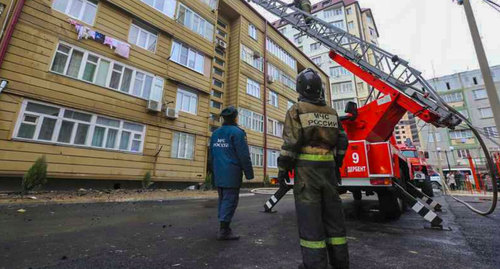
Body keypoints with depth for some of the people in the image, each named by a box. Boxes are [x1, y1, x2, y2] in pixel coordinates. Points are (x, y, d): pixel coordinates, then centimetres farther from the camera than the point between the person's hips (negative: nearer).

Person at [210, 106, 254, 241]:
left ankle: (224, 228, 23)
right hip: (232, 174, -7)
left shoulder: (215, 133, 13)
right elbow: (244, 156, -13)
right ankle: (224, 231, 2)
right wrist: (249, 173, -6)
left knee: (222, 200, 15)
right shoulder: (237, 132, -10)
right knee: (230, 201, -1)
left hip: (218, 174, 8)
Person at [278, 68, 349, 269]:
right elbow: (341, 142, 14)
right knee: (332, 212, 12)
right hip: (328, 166, 6)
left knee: (309, 214, -1)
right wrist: (336, 166, 21)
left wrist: (283, 169, -6)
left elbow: (290, 143, -12)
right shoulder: (331, 112, 13)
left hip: (306, 167, -5)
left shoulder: (297, 110, -5)